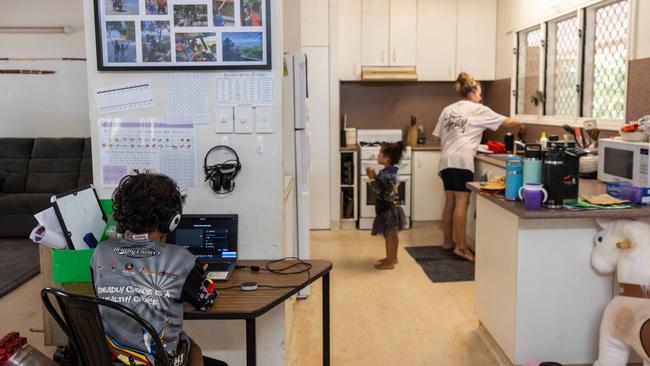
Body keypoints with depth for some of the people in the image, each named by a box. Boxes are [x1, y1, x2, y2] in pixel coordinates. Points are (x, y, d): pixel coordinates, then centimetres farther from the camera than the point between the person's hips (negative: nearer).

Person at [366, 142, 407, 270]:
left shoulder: (385, 174, -23)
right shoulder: (392, 171, 8)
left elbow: (377, 190, -24)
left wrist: (371, 178, -16)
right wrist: (375, 176, 8)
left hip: (387, 210, -10)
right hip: (393, 208, 10)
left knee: (389, 236, -1)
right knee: (393, 235, 19)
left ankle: (389, 262, 8)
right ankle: (393, 258, 32)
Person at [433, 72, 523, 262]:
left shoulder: (448, 109, 19)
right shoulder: (478, 110, 3)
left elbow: (440, 136, 18)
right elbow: (506, 122, 10)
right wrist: (520, 124, 29)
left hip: (446, 160, 7)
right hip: (462, 160, -7)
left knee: (450, 202, 14)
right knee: (461, 203, -7)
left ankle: (448, 241, 22)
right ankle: (460, 246, -8)